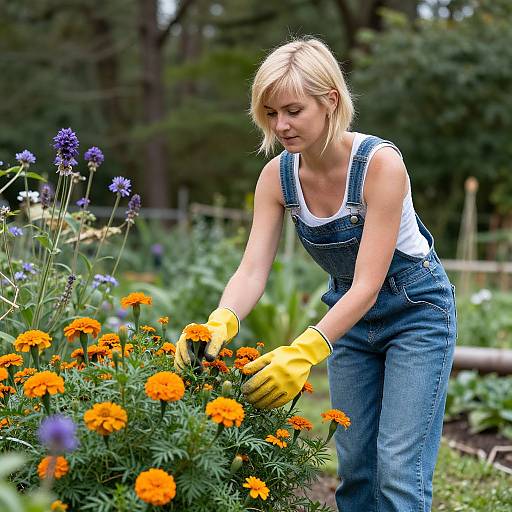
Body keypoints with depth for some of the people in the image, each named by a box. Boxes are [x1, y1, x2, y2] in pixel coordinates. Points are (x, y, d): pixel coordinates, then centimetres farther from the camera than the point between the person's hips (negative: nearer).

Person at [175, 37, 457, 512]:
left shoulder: (381, 162, -29)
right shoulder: (277, 175, -12)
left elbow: (368, 285, -32)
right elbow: (252, 271, -18)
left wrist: (305, 352, -44)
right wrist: (220, 323, -40)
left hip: (416, 311, -5)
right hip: (349, 314, 5)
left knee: (398, 469, -11)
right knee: (355, 467, 8)